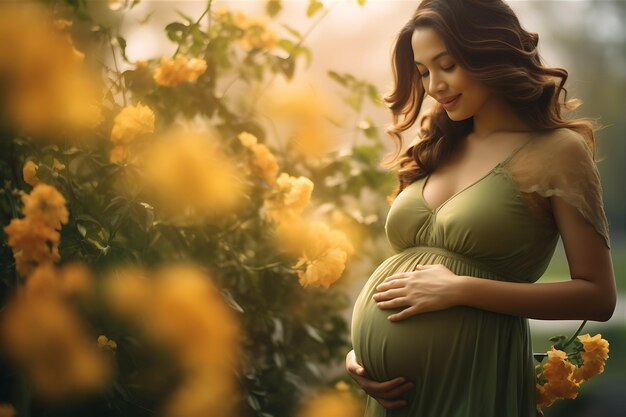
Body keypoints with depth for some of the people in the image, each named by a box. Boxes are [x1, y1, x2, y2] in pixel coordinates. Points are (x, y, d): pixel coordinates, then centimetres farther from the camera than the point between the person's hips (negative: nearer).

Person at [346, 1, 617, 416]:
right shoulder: (438, 150, 11)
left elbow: (598, 296, -11)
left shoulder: (557, 151, -5)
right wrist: (361, 349, -1)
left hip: (471, 382, -5)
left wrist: (459, 290, -16)